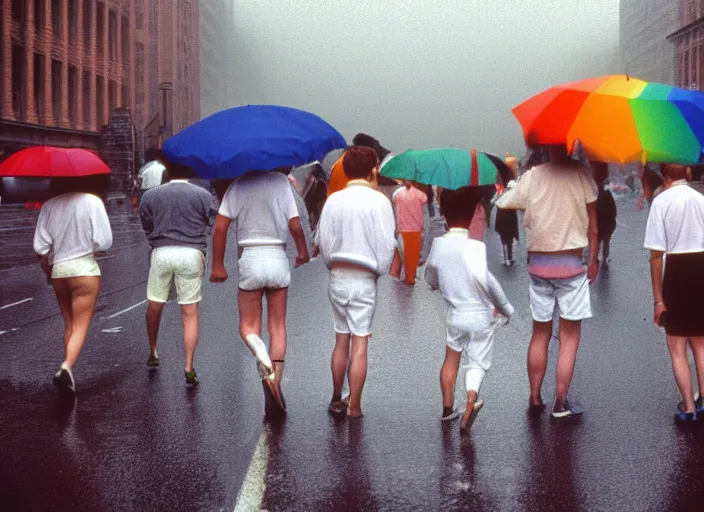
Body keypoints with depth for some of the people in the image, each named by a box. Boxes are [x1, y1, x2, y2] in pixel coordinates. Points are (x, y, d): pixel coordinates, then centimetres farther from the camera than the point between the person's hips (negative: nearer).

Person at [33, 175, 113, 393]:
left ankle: (67, 370, 22)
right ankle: (66, 368, -21)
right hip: (84, 268, -4)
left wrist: (47, 269, 17)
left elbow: (40, 246, 0)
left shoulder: (50, 205, 1)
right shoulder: (93, 201, -8)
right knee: (80, 326, -2)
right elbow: (104, 241, -11)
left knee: (69, 324, 18)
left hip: (58, 269, 4)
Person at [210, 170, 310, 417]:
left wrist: (218, 265, 2)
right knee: (278, 327, 10)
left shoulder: (238, 185, 0)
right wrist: (303, 252, 15)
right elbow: (295, 225, -3)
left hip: (250, 259, -1)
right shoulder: (281, 181, 0)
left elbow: (220, 226, -6)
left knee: (249, 326, 11)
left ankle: (264, 360, -21)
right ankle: (275, 394, 4)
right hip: (278, 259, 1)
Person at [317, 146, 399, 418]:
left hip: (337, 276, 3)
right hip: (364, 279, -3)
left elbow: (323, 239, 1)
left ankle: (337, 400, 22)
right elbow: (387, 243, -9)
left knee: (341, 340, 14)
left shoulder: (334, 200, -2)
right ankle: (354, 407, 3)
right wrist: (380, 270, 6)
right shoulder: (379, 201, -10)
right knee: (360, 343, 1)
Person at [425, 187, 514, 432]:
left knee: (451, 358, 22)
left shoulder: (438, 245, -3)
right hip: (482, 316, -3)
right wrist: (506, 308, -16)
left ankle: (448, 406, 26)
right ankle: (471, 396, -20)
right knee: (477, 362, 7)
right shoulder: (474, 246, -18)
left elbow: (430, 279, 9)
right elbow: (485, 280, -28)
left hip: (455, 316, 3)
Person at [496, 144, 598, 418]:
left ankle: (535, 398, 18)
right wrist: (594, 259, 4)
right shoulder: (581, 174, -7)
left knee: (540, 333, 14)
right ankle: (561, 402, 3)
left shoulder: (532, 176, -2)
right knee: (569, 336, 5)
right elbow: (592, 224, -5)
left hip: (538, 263, 3)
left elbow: (502, 203, 1)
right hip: (571, 263, -3)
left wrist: (512, 184, 18)